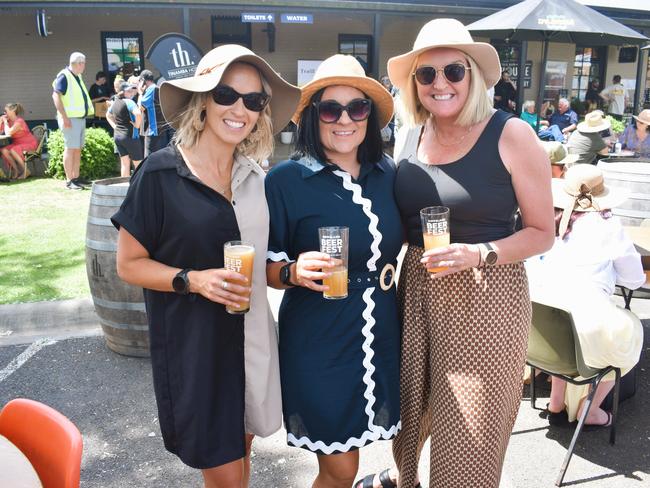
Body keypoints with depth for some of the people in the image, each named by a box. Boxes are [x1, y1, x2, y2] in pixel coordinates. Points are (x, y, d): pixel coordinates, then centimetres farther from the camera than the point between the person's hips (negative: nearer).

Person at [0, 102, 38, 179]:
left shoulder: (19, 121, -19)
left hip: (29, 144, -7)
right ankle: (16, 170, -5)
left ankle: (25, 171, -14)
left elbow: (8, 133, -28)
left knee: (12, 150, -31)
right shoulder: (9, 121, 4)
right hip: (17, 144, 7)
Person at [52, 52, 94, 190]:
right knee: (70, 148, -7)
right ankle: (69, 181, -4)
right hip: (70, 119, -9)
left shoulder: (78, 77, 17)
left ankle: (76, 178, 16)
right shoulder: (64, 76, -10)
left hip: (81, 117, 9)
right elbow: (56, 95, -17)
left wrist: (86, 112, 16)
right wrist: (64, 117, -23)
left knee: (78, 149, 10)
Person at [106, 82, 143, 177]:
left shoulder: (114, 102, 11)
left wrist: (114, 126, 18)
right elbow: (138, 114, -32)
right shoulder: (128, 102, -14)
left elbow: (108, 116, 28)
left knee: (124, 163, 11)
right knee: (138, 164, 1)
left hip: (117, 135, 8)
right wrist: (137, 125, -16)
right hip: (130, 136, -8)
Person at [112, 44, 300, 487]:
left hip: (251, 338, 5)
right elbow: (129, 263, -7)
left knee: (240, 450, 20)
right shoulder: (161, 173, -12)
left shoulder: (256, 176, 3)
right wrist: (193, 280, -23)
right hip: (194, 345, -5)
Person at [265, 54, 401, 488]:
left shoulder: (387, 173, 2)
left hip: (380, 337, 4)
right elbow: (264, 266, -7)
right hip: (318, 344, -4)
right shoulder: (286, 179, -11)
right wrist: (294, 272, -25)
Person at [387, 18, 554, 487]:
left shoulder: (511, 135, -10)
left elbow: (542, 232, -6)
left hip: (486, 296, -4)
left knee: (468, 436, 6)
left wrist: (479, 254, -21)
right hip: (416, 290, 5)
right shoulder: (409, 137, 5)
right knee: (409, 412, 18)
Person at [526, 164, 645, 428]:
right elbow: (635, 280, 12)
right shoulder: (608, 226, 2)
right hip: (586, 330, -3)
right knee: (631, 329, 27)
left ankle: (556, 403, 36)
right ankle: (589, 410, 32)